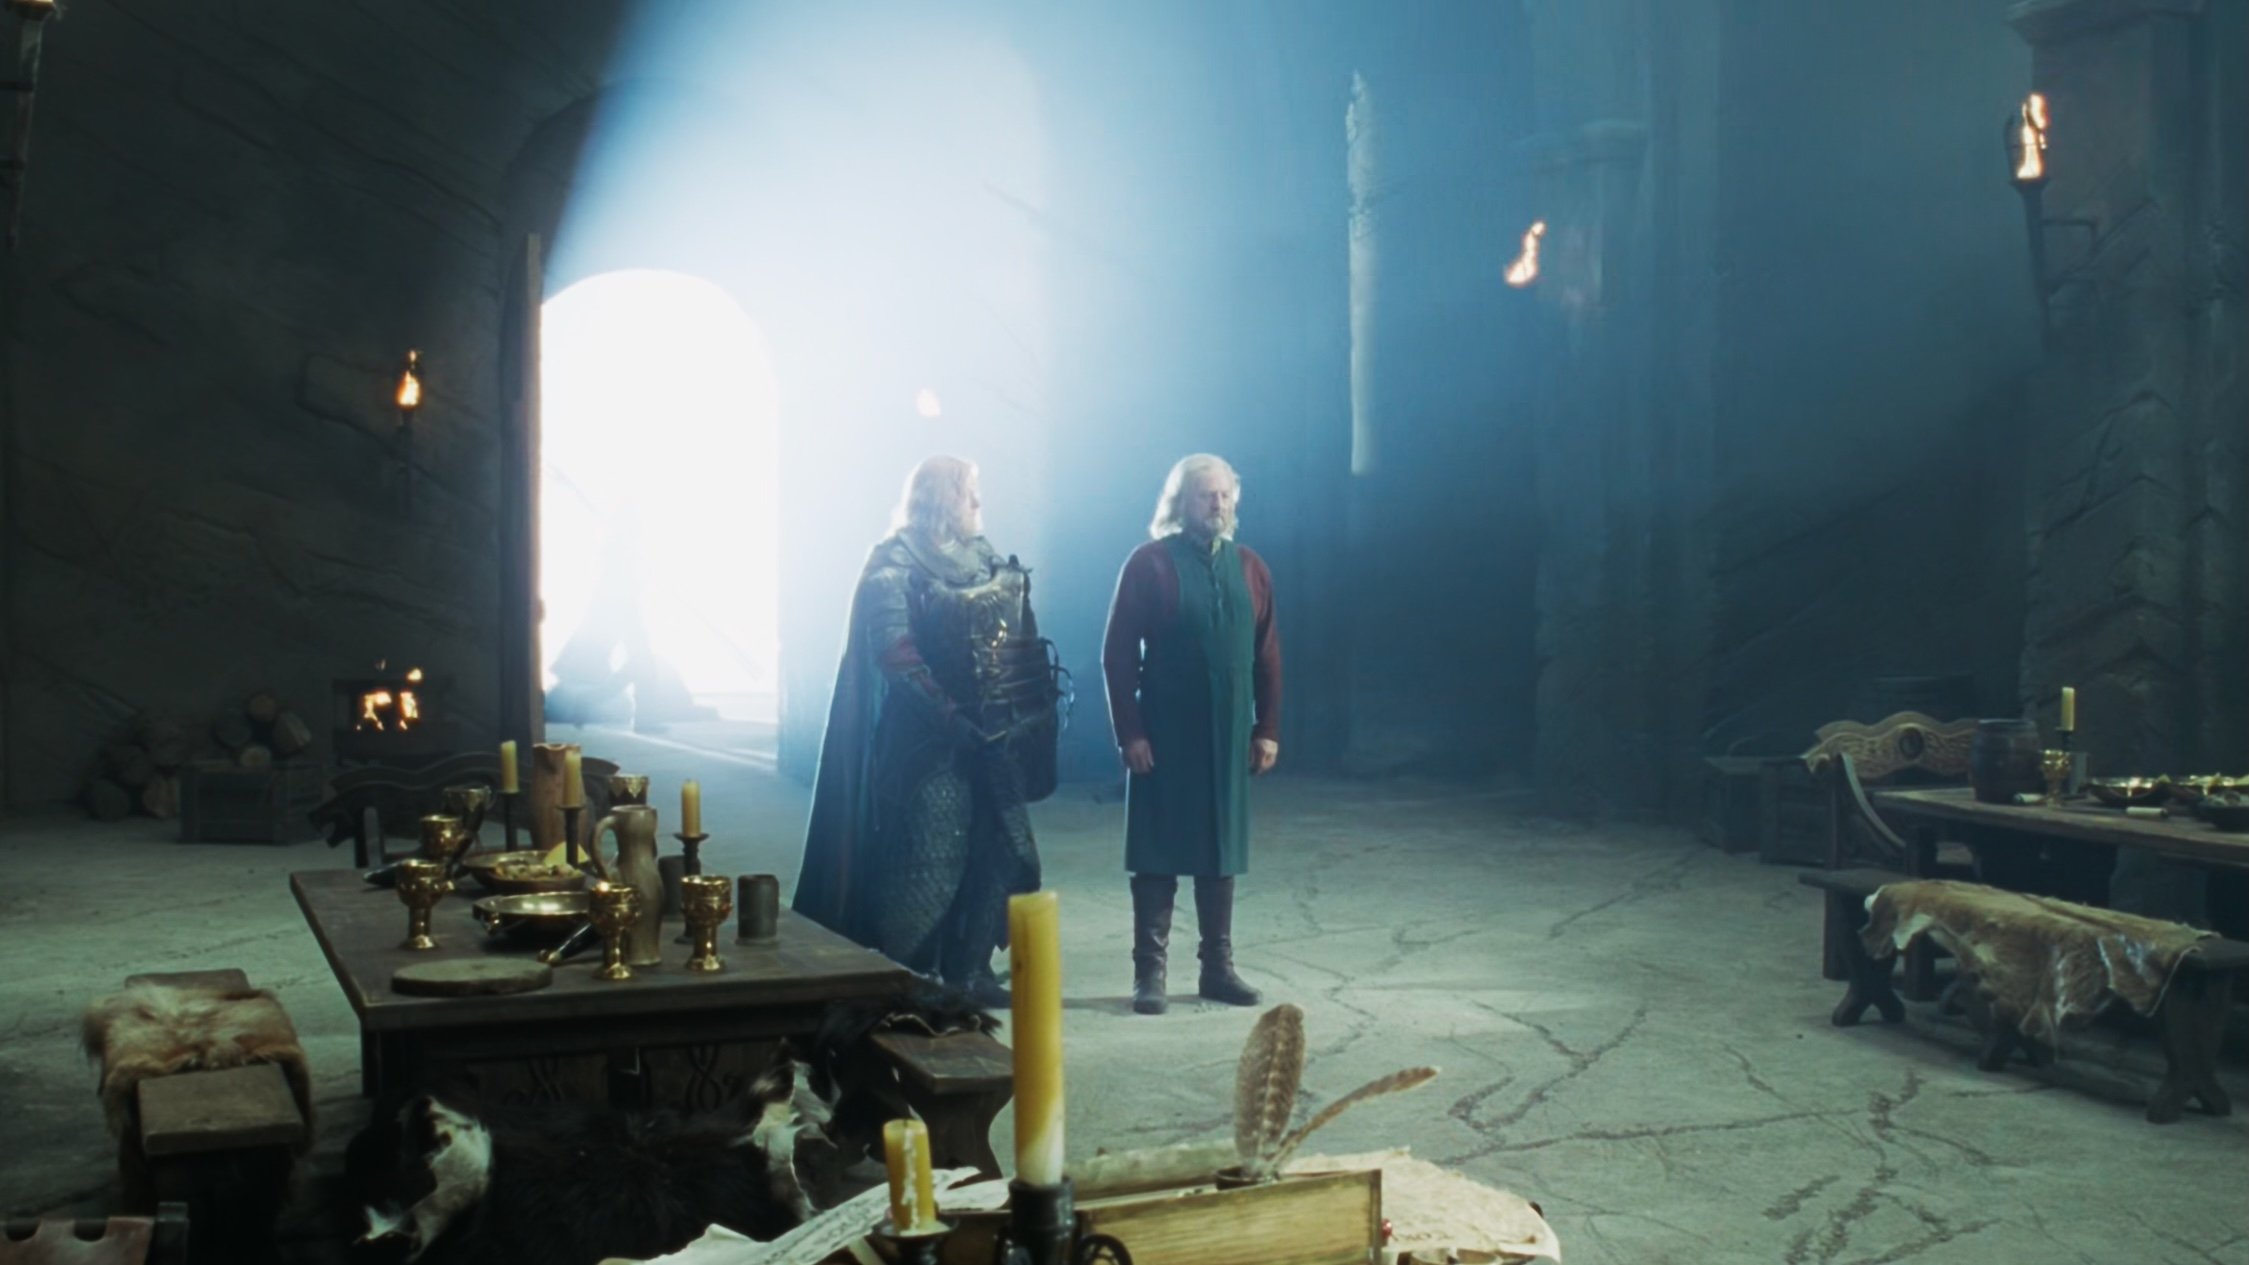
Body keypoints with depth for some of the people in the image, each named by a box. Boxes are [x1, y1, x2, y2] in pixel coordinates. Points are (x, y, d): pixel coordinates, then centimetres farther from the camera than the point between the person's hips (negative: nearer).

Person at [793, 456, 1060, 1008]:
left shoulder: (992, 563, 14)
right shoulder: (895, 563, -7)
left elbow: (1025, 644, 15)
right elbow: (893, 653, -18)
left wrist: (1037, 712, 4)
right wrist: (952, 717, -23)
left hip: (997, 737, 7)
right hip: (929, 740, -7)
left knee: (1003, 853, 8)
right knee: (927, 862, -7)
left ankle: (970, 972, 20)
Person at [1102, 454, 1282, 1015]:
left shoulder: (1249, 568, 7)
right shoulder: (1149, 564, -6)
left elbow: (1266, 655, 10)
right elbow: (1119, 655, -7)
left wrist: (1267, 728, 5)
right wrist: (1130, 732, -12)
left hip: (1229, 736, 4)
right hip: (1164, 736, -4)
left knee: (1222, 852, 10)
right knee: (1158, 854, 2)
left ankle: (1218, 967, 19)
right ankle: (1149, 971, 9)